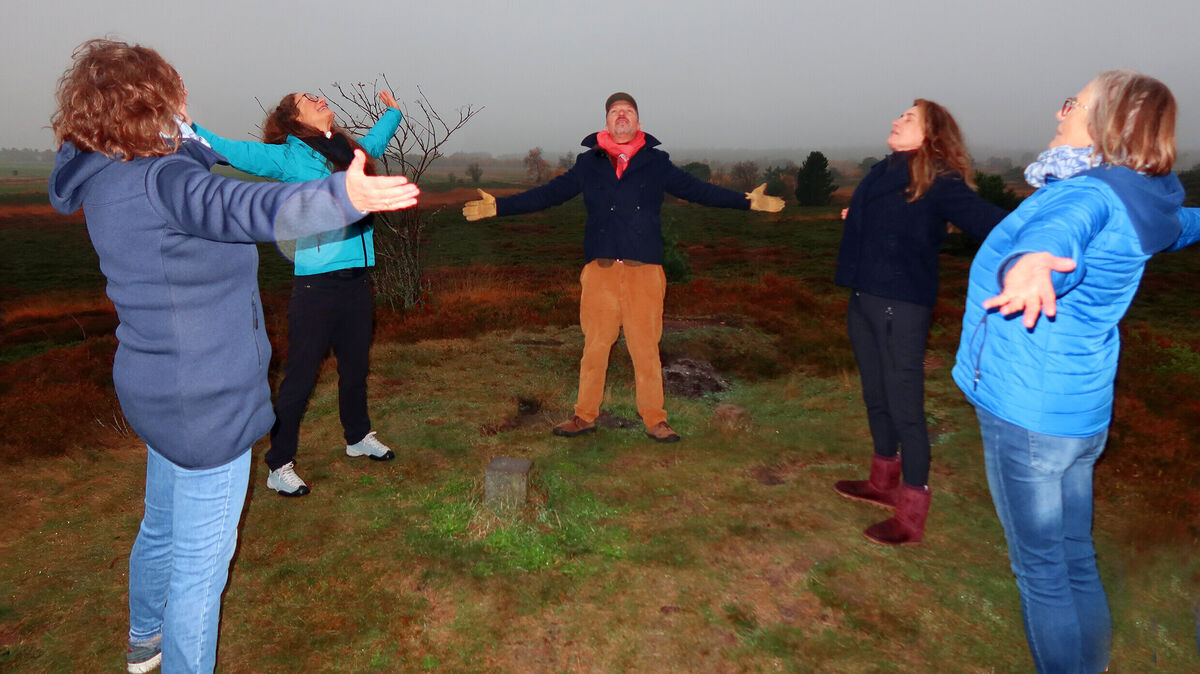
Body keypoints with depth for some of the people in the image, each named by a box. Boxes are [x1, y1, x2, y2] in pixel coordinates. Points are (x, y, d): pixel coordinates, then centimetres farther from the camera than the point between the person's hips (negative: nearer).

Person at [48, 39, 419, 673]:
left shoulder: (106, 178, 4)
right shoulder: (161, 180, -24)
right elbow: (243, 208, -45)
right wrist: (344, 196, -57)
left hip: (159, 393, 10)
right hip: (206, 404, -10)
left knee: (162, 524, 31)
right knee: (201, 556, 6)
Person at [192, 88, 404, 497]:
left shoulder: (351, 150, 14)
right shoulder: (289, 157, -4)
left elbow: (375, 143, 36)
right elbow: (230, 151, -9)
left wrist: (392, 112, 50)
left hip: (356, 277, 6)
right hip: (316, 283, -6)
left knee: (356, 365, 19)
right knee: (300, 375, -1)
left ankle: (358, 437, 39)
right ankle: (280, 467, 11)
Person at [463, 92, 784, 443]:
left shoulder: (657, 163, 11)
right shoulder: (588, 163, 12)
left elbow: (698, 189, 13)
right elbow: (548, 193, 13)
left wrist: (749, 201, 7)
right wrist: (499, 206, 7)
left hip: (645, 271, -1)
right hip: (599, 272, 1)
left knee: (646, 347, 2)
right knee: (594, 345, 6)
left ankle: (655, 420, 14)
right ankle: (585, 416, 20)